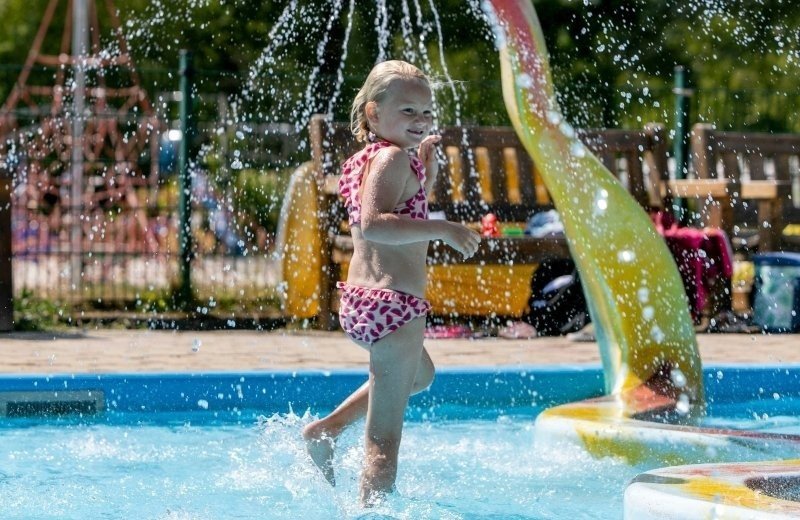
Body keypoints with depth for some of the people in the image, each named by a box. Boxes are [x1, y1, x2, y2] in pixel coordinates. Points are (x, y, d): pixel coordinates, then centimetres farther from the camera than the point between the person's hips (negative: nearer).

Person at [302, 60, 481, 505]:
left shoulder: (361, 160, 14)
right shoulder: (394, 157, -14)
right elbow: (372, 224, -29)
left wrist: (427, 167, 18)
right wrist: (442, 230, -28)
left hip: (359, 300, 10)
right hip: (394, 302, -10)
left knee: (420, 374, 36)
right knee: (385, 438, -5)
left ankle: (327, 429, 29)